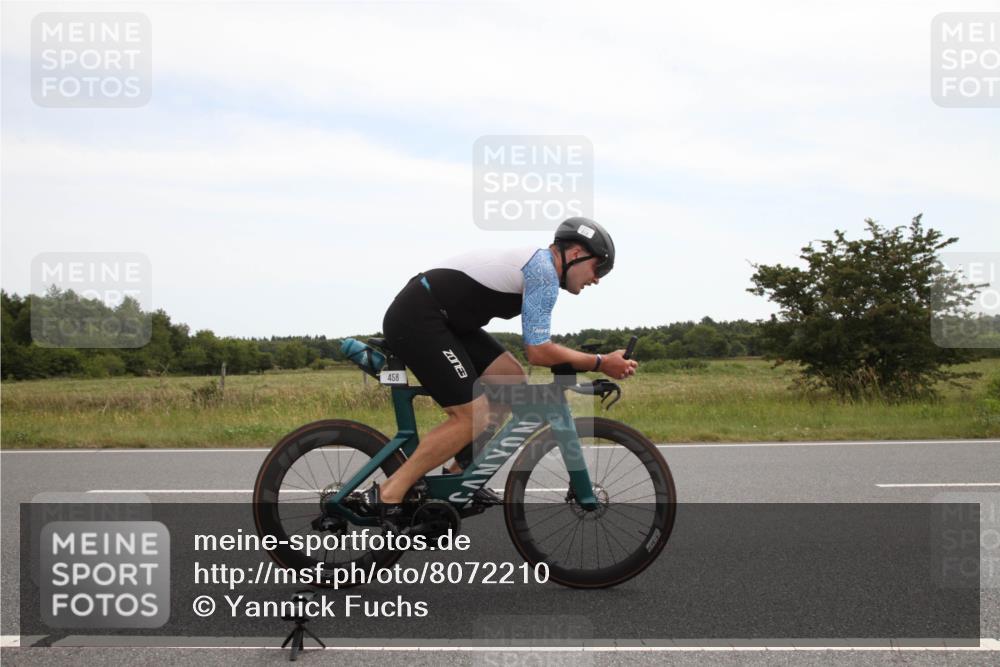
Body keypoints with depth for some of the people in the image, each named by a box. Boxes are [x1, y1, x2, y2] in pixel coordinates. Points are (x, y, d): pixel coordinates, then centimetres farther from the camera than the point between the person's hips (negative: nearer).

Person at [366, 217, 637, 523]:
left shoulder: (534, 263, 18)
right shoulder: (544, 271, -12)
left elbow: (538, 345, 23)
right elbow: (538, 351, -15)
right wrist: (601, 363, -7)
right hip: (415, 320, -10)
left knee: (514, 382, 8)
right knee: (474, 417, -11)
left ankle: (460, 476, 14)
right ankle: (388, 495, -7)